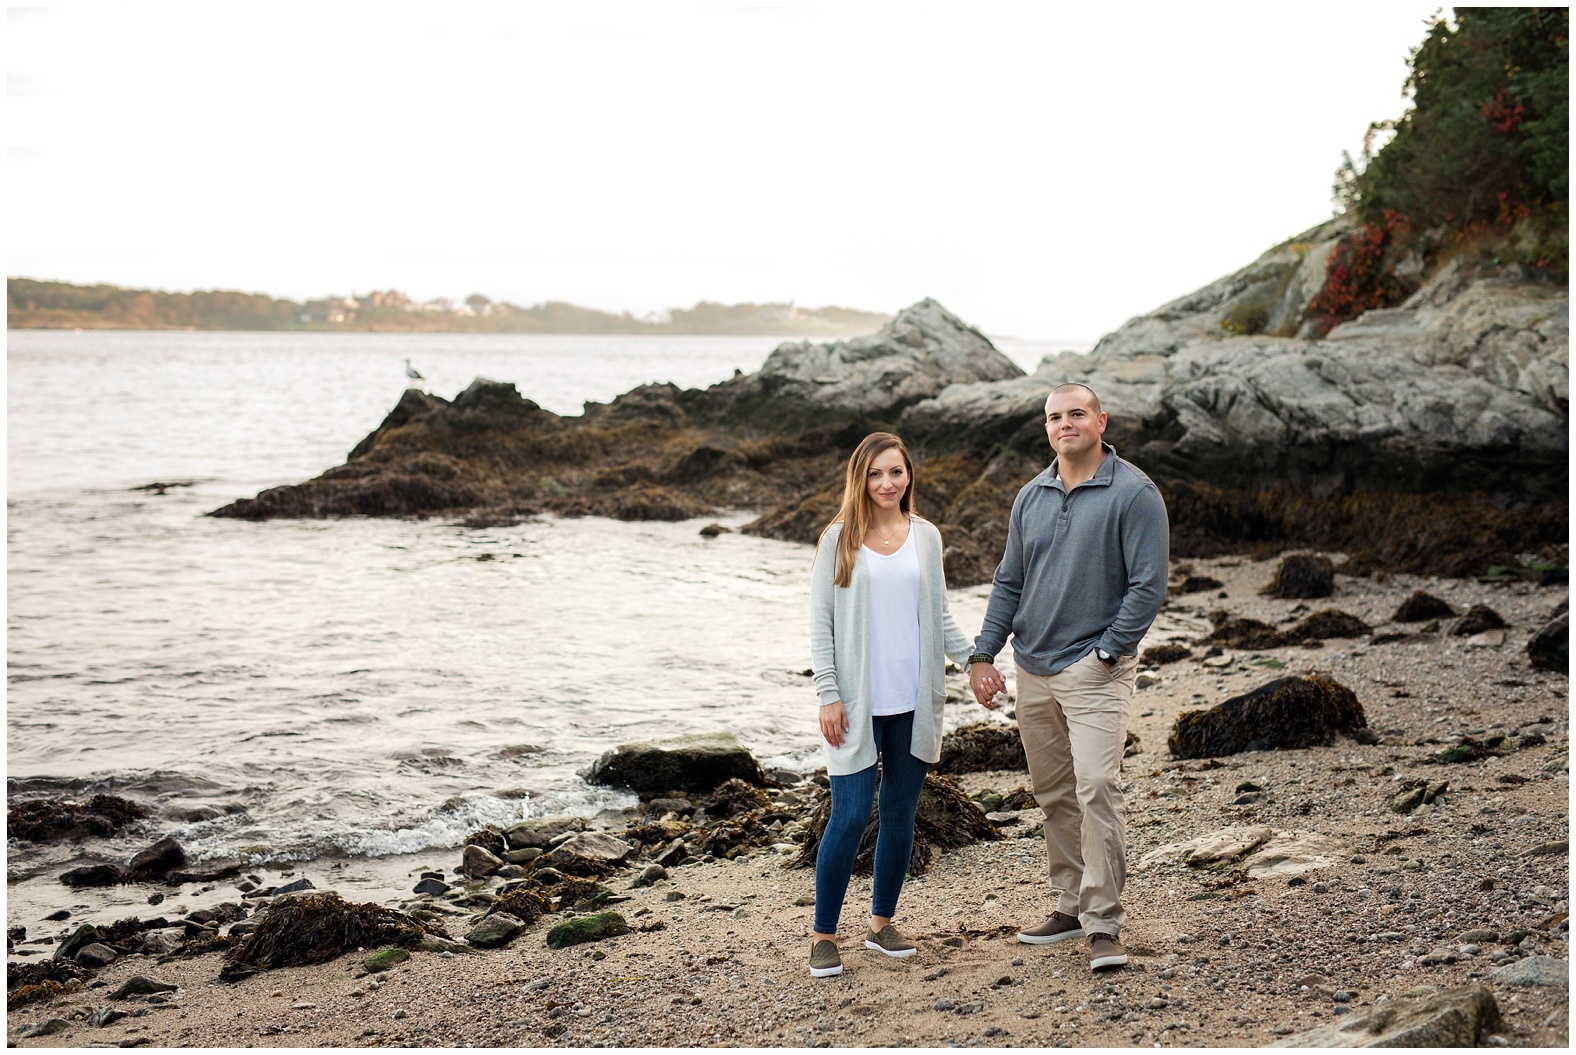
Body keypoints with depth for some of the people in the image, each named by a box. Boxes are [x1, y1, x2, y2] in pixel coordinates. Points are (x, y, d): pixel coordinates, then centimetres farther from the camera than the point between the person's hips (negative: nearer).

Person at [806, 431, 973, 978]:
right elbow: (820, 621, -2)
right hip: (858, 704, -3)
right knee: (850, 815, -6)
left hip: (913, 701, 4)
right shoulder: (839, 539, 0)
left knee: (900, 813, 10)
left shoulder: (926, 536, 9)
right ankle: (824, 935, 5)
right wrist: (829, 695, -9)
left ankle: (882, 922, 25)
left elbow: (939, 616, 14)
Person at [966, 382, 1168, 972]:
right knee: (1053, 796, 12)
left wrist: (1108, 652, -13)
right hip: (1032, 670, 6)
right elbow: (1008, 581, 16)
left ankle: (1104, 923, -9)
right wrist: (983, 655, 9)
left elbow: (1148, 583, -10)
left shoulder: (1132, 493, -7)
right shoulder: (1031, 497, 11)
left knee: (1097, 786, -15)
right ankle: (1071, 906, 24)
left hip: (1094, 668, -6)